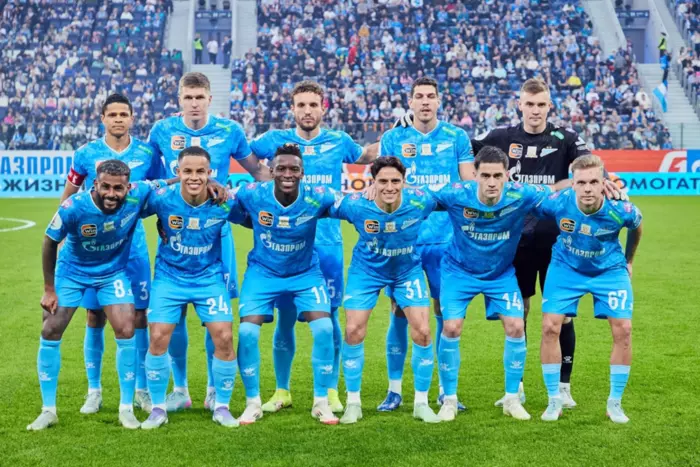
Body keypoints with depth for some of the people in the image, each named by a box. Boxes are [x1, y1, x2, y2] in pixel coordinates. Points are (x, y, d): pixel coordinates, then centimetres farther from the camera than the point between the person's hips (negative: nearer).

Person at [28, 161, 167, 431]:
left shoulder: (138, 195, -28)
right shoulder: (73, 208, -31)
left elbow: (165, 184, -8)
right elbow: (50, 243, -14)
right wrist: (49, 289, -8)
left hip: (113, 272, 1)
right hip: (72, 272, -1)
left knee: (126, 332, -10)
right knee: (50, 332, -3)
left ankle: (126, 408, 6)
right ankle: (48, 410, 11)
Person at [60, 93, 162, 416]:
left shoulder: (146, 155, 0)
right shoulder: (86, 154, -1)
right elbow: (68, 196, 9)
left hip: (133, 246, 0)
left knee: (138, 316, 1)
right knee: (95, 317, 4)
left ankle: (141, 389, 14)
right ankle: (94, 391, 17)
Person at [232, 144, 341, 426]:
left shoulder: (317, 198, -21)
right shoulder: (252, 195, -19)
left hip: (306, 273, 0)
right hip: (263, 273, 0)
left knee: (324, 328, -15)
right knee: (247, 332, -13)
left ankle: (321, 403, 4)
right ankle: (253, 403, 8)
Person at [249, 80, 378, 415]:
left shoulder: (339, 142, 7)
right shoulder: (276, 139, 4)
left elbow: (367, 155, 26)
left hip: (327, 244, 0)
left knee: (328, 317, 3)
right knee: (285, 317, 4)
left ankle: (331, 391, 15)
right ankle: (282, 391, 17)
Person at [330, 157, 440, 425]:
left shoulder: (420, 202, -27)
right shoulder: (355, 205, -29)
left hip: (408, 271, 1)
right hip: (367, 270, 0)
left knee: (422, 332, -7)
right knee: (353, 331, -6)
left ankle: (421, 403, 11)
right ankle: (353, 403, 12)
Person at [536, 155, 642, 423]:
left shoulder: (621, 210, -27)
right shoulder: (556, 202, -30)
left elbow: (636, 228, -2)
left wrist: (628, 260, 12)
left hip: (609, 270, 0)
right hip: (566, 268, 0)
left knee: (623, 330, -9)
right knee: (550, 327, -9)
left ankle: (615, 403, 9)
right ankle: (554, 401, 7)